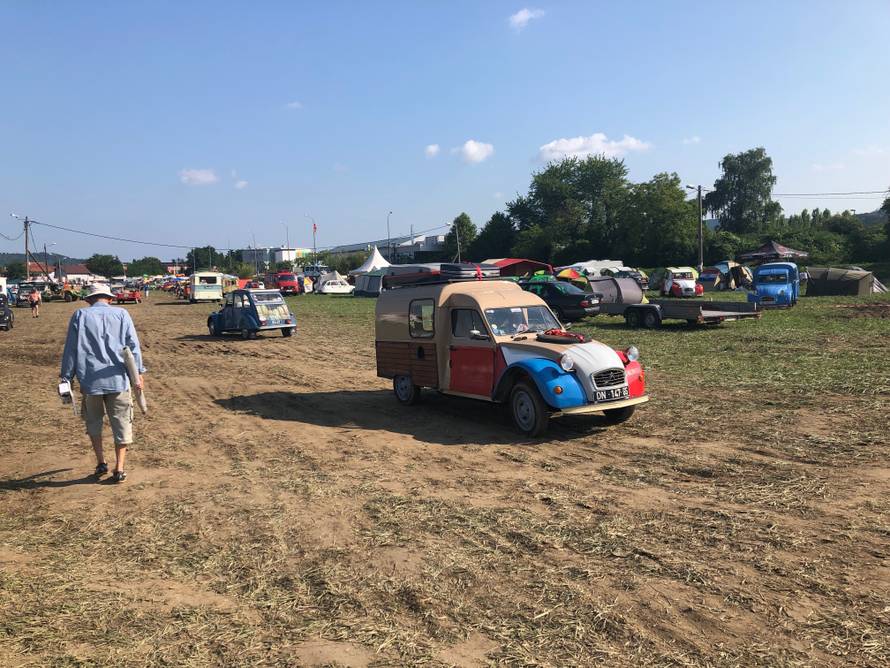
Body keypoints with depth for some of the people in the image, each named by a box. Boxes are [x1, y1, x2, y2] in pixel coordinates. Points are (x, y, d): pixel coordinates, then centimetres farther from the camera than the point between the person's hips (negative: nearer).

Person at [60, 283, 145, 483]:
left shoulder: (80, 315, 4)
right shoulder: (121, 314, 5)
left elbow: (70, 349, 3)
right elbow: (133, 345, -1)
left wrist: (66, 377, 8)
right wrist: (138, 372, 1)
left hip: (90, 379, 0)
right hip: (118, 379, 0)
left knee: (93, 421, 21)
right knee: (121, 423, 8)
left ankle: (101, 462, 19)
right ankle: (119, 468, 6)